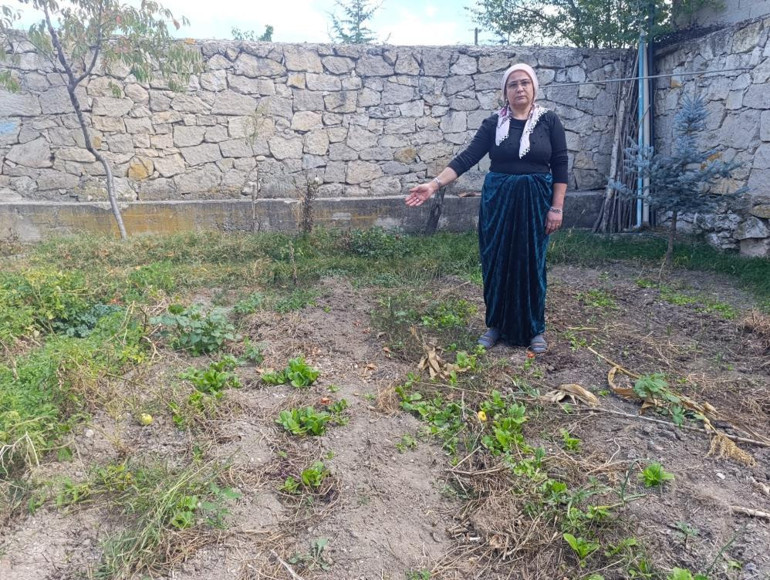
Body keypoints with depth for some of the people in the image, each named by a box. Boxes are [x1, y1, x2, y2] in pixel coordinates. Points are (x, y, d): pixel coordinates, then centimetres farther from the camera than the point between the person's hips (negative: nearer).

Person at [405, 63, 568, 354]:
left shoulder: (548, 120, -1)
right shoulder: (493, 123, 1)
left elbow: (560, 166, -1)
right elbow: (467, 158, -6)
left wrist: (556, 207, -8)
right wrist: (434, 184, -17)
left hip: (535, 202, -1)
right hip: (498, 201, 1)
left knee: (531, 264, 4)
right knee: (496, 263, 5)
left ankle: (535, 329, 19)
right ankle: (497, 325, 21)